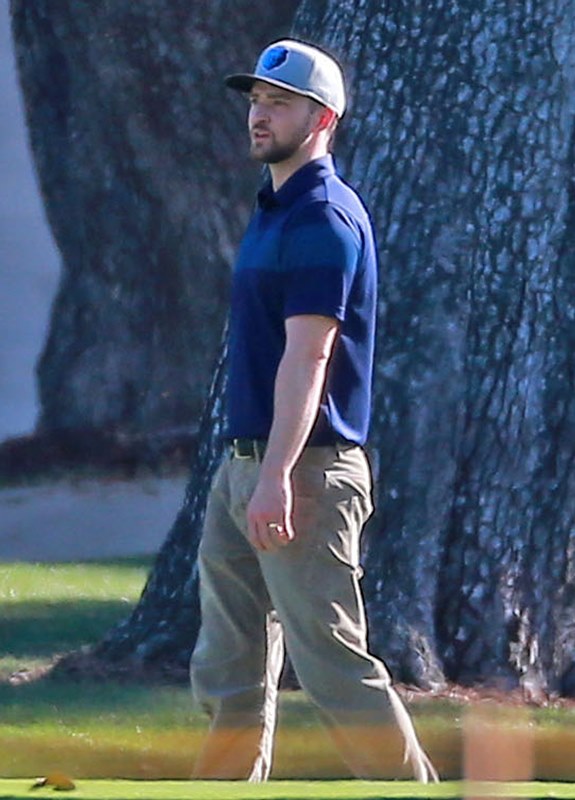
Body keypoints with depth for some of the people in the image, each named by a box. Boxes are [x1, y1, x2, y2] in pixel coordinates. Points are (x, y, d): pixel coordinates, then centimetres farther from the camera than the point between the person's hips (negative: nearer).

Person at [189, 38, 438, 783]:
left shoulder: (323, 217, -14)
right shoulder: (273, 212, 17)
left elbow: (307, 356, -22)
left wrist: (278, 478, -29)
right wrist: (250, 474, 20)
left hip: (305, 471, -10)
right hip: (242, 468, 10)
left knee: (332, 662, -9)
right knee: (229, 671, 10)